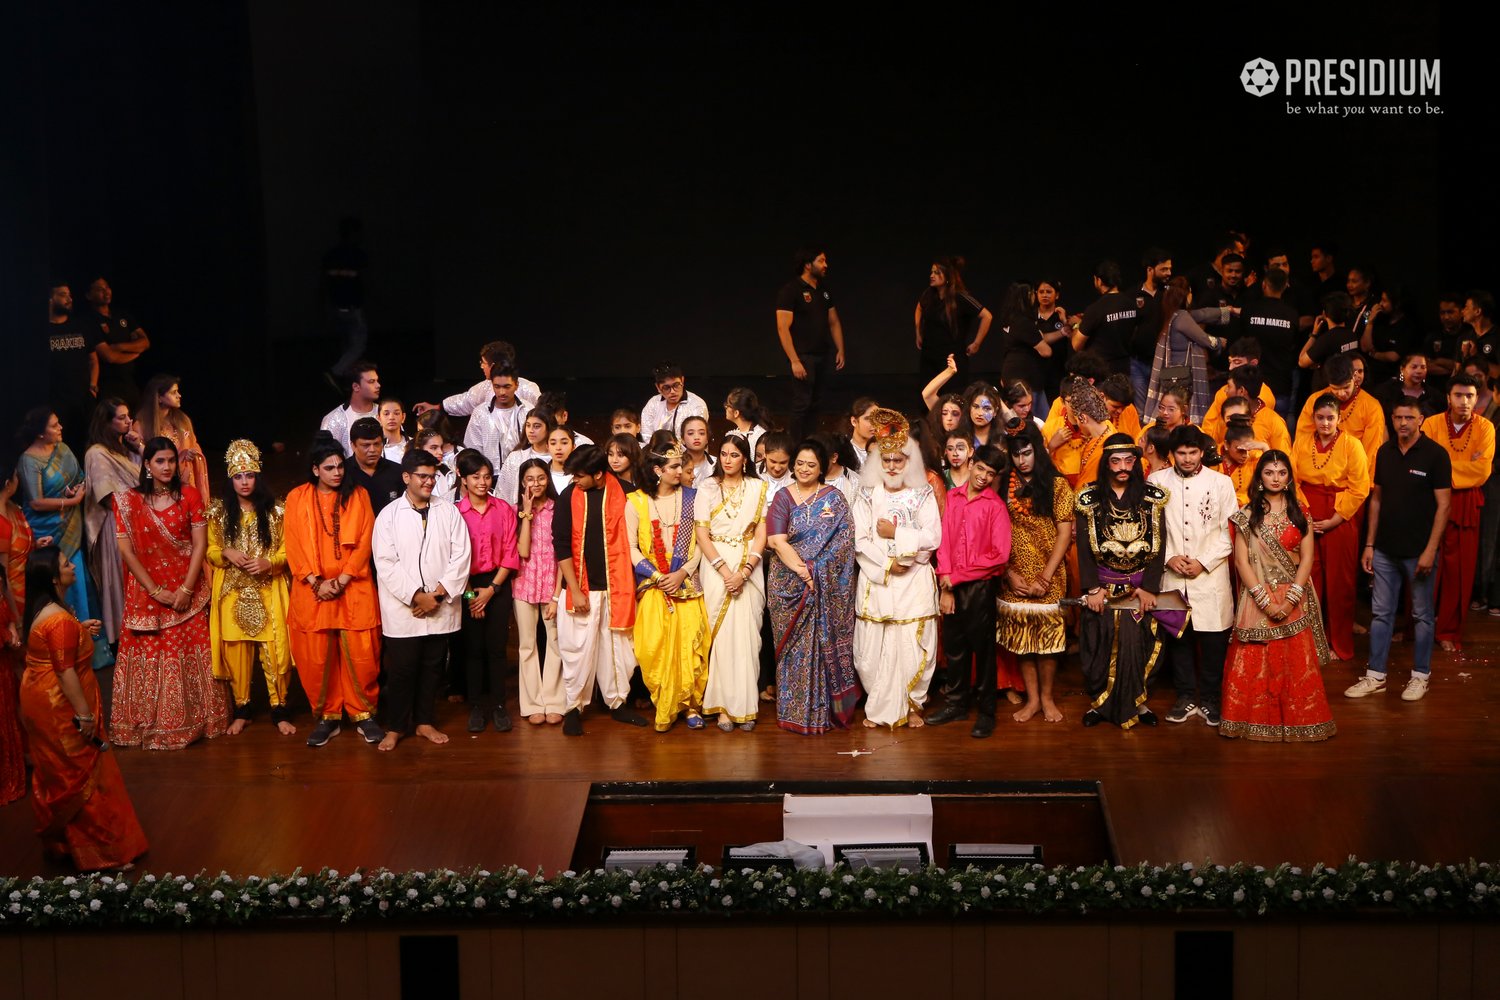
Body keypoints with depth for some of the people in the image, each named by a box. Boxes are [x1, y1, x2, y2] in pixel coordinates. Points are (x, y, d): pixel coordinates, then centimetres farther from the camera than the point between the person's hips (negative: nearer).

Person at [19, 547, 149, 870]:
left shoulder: (42, 609, 4)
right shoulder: (59, 619, -27)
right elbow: (65, 672, -26)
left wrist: (80, 629, 9)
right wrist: (84, 715, -22)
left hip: (43, 700, 10)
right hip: (59, 707, -10)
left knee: (58, 774, 21)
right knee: (78, 776, 1)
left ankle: (59, 839, 35)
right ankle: (97, 850, 11)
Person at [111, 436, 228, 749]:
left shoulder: (190, 495, 0)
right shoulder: (128, 500, -1)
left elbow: (200, 544, -3)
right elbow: (126, 550, -4)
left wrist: (187, 589, -12)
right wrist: (155, 590, -9)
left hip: (187, 591, 0)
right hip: (147, 592, 0)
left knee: (189, 655, 2)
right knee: (148, 654, 2)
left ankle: (193, 721, 13)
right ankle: (150, 725, 12)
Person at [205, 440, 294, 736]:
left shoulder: (275, 510, 1)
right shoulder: (218, 511, 5)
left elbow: (287, 550, 3)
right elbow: (210, 550, 11)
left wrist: (269, 562, -15)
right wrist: (226, 553, -10)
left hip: (269, 590, -1)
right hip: (232, 592, 1)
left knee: (274, 648, -5)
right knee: (235, 651, 3)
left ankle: (280, 710, 6)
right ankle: (241, 711, 16)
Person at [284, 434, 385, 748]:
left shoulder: (358, 495, 5)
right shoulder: (297, 498, 5)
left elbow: (364, 542, -1)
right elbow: (294, 546, 0)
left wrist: (342, 580, -11)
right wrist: (317, 582, -11)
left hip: (354, 589, 0)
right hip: (312, 590, 0)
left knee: (360, 654, -2)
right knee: (315, 657, 1)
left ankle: (363, 714, 12)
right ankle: (326, 716, 15)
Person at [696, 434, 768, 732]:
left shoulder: (758, 488, 6)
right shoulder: (708, 489, 6)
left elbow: (762, 534, 1)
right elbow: (702, 534, -1)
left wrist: (744, 571, -11)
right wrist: (724, 570, -12)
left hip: (749, 567, 0)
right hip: (717, 566, 0)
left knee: (747, 634, -3)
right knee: (721, 633, -4)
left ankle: (746, 704, 2)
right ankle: (724, 705, -1)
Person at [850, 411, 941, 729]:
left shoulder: (923, 494, 5)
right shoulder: (867, 495, 7)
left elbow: (933, 537, -4)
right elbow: (859, 540, -1)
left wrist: (896, 533, -9)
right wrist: (888, 563, -12)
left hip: (914, 580, -1)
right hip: (876, 580, 1)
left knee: (913, 643, -2)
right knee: (874, 645, -1)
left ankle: (911, 705, 10)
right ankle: (878, 707, 10)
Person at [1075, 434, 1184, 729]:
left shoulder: (1152, 497, 1)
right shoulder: (1089, 498, 0)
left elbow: (1159, 546, -2)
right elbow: (1083, 547, -3)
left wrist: (1148, 587, -10)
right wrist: (1092, 588, -10)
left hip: (1140, 585, 0)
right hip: (1103, 585, 0)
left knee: (1137, 643, -1)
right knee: (1102, 643, 2)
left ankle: (1134, 702, 14)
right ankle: (1099, 702, 14)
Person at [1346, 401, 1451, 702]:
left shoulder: (1435, 454, -9)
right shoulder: (1385, 452, 6)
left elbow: (1444, 505, -10)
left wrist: (1430, 550, -15)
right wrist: (1369, 544, 8)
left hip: (1419, 551, -4)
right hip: (1386, 549, 5)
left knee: (1422, 615, 7)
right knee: (1380, 613, 8)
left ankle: (1420, 676, 19)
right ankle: (1375, 676, 16)